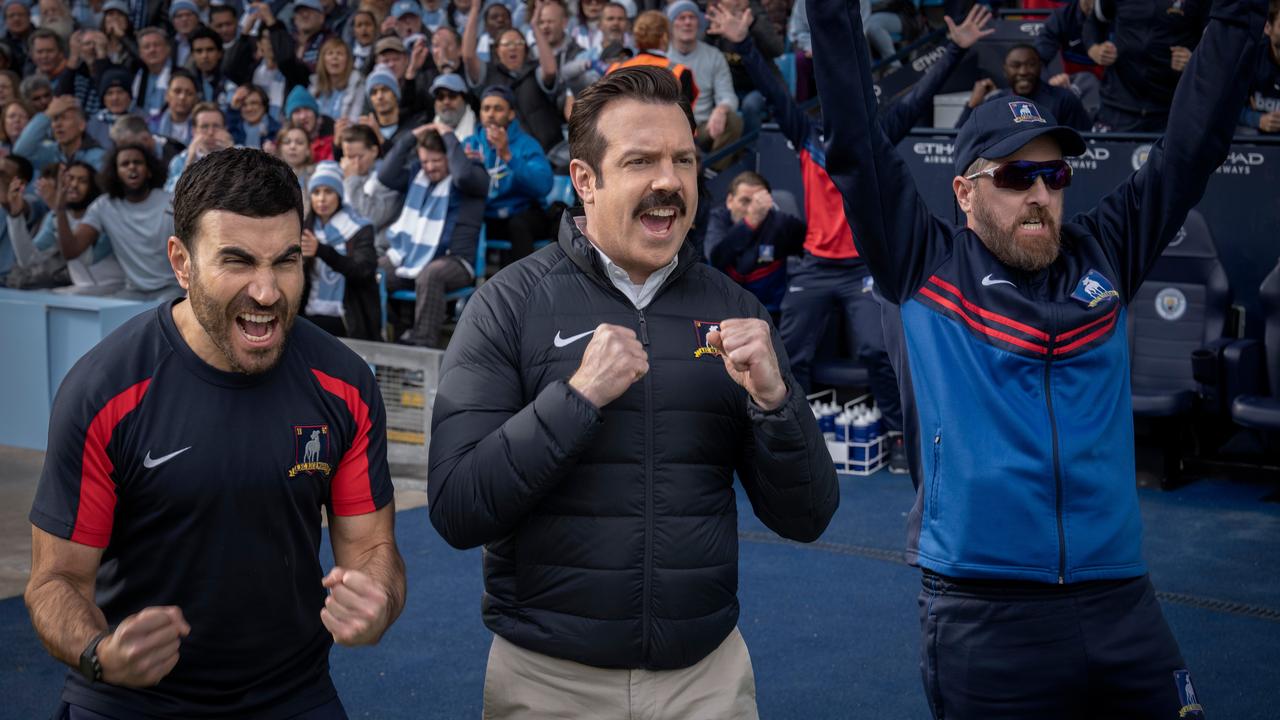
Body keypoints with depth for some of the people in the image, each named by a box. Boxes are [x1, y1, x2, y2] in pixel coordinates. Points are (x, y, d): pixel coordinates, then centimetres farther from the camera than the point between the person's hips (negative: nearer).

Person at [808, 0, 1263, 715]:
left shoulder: (1105, 256, 11)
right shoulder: (925, 265, 2)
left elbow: (1193, 142, 13)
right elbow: (855, 139, -4)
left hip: (1123, 604, 4)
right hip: (983, 615, -3)